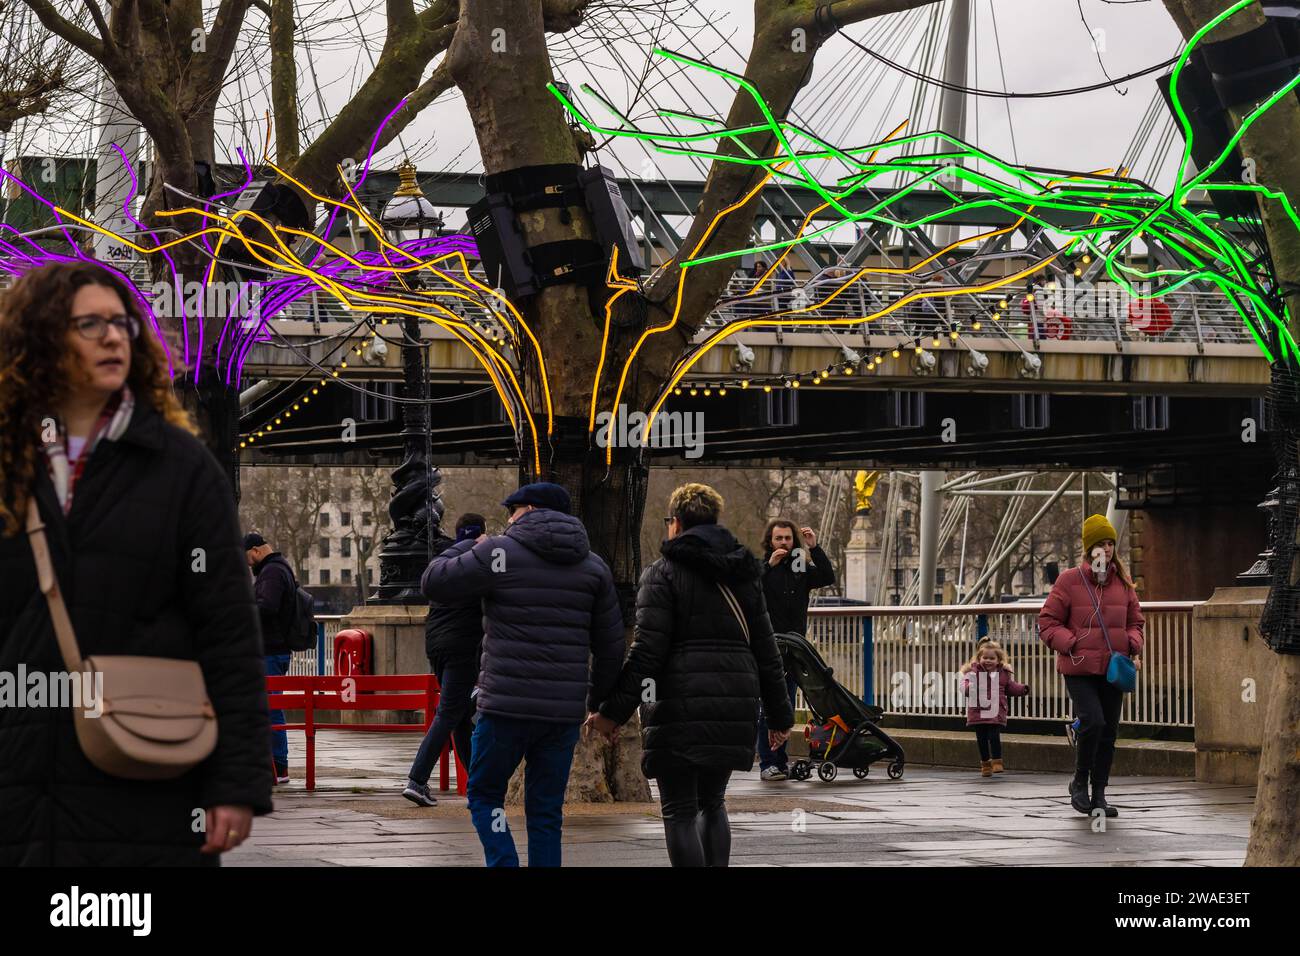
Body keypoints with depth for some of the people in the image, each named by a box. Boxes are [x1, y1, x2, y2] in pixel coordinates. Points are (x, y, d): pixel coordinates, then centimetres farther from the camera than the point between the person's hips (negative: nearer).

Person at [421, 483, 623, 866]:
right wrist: (597, 698, 24)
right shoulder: (592, 565, 10)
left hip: (506, 705, -4)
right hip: (564, 710, 4)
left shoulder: (498, 552, -5)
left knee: (485, 795, 12)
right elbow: (611, 644, 11)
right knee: (546, 813, 11)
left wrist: (469, 546, 19)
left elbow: (434, 583, 3)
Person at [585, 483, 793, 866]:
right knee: (712, 803, 20)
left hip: (681, 706, -5)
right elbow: (765, 649, 13)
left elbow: (646, 651, -11)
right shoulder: (744, 575, 13)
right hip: (735, 710, 5)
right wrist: (780, 715, 19)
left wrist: (614, 711, -9)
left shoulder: (663, 573, -4)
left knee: (679, 811, 0)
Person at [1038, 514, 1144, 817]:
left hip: (1113, 668, 5)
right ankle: (1079, 783, 4)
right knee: (1093, 722, -19)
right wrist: (1072, 645, -16)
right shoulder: (1069, 581, -4)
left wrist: (1134, 647, -1)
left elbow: (1134, 621, 19)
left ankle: (1099, 795, 15)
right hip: (1079, 669, -5)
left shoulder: (1123, 583, 9)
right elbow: (1047, 622, -2)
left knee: (1109, 731, 6)